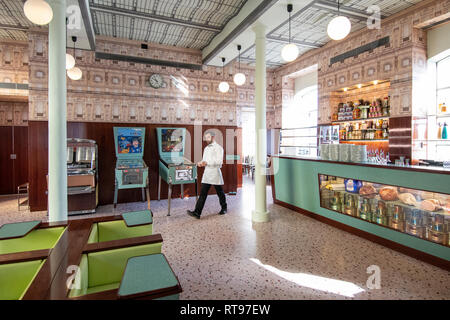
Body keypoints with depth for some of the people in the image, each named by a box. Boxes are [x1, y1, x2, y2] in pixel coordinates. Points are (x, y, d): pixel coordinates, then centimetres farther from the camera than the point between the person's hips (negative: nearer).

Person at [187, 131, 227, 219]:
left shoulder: (218, 148, -7)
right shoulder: (206, 148, 17)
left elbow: (219, 161, -16)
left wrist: (207, 162, -22)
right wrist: (201, 163, 2)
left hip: (215, 173, -6)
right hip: (206, 173, 6)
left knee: (220, 192, 9)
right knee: (203, 193, -1)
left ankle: (224, 208, 30)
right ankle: (197, 212, -6)